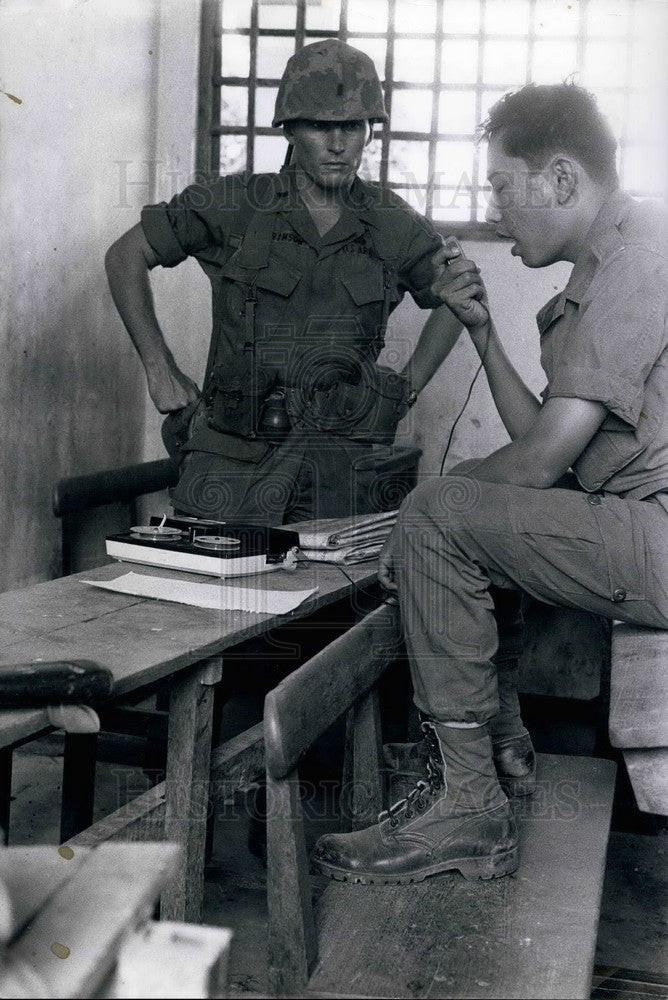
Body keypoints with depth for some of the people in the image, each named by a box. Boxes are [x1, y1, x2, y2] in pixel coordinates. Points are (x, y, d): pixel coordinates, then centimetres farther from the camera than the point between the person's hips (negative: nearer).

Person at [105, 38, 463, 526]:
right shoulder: (233, 206, 0)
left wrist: (408, 388, 13)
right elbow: (126, 255, 9)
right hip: (232, 461, -1)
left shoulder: (396, 227, 5)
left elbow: (454, 299, 24)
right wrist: (161, 370, 5)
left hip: (342, 469, 2)